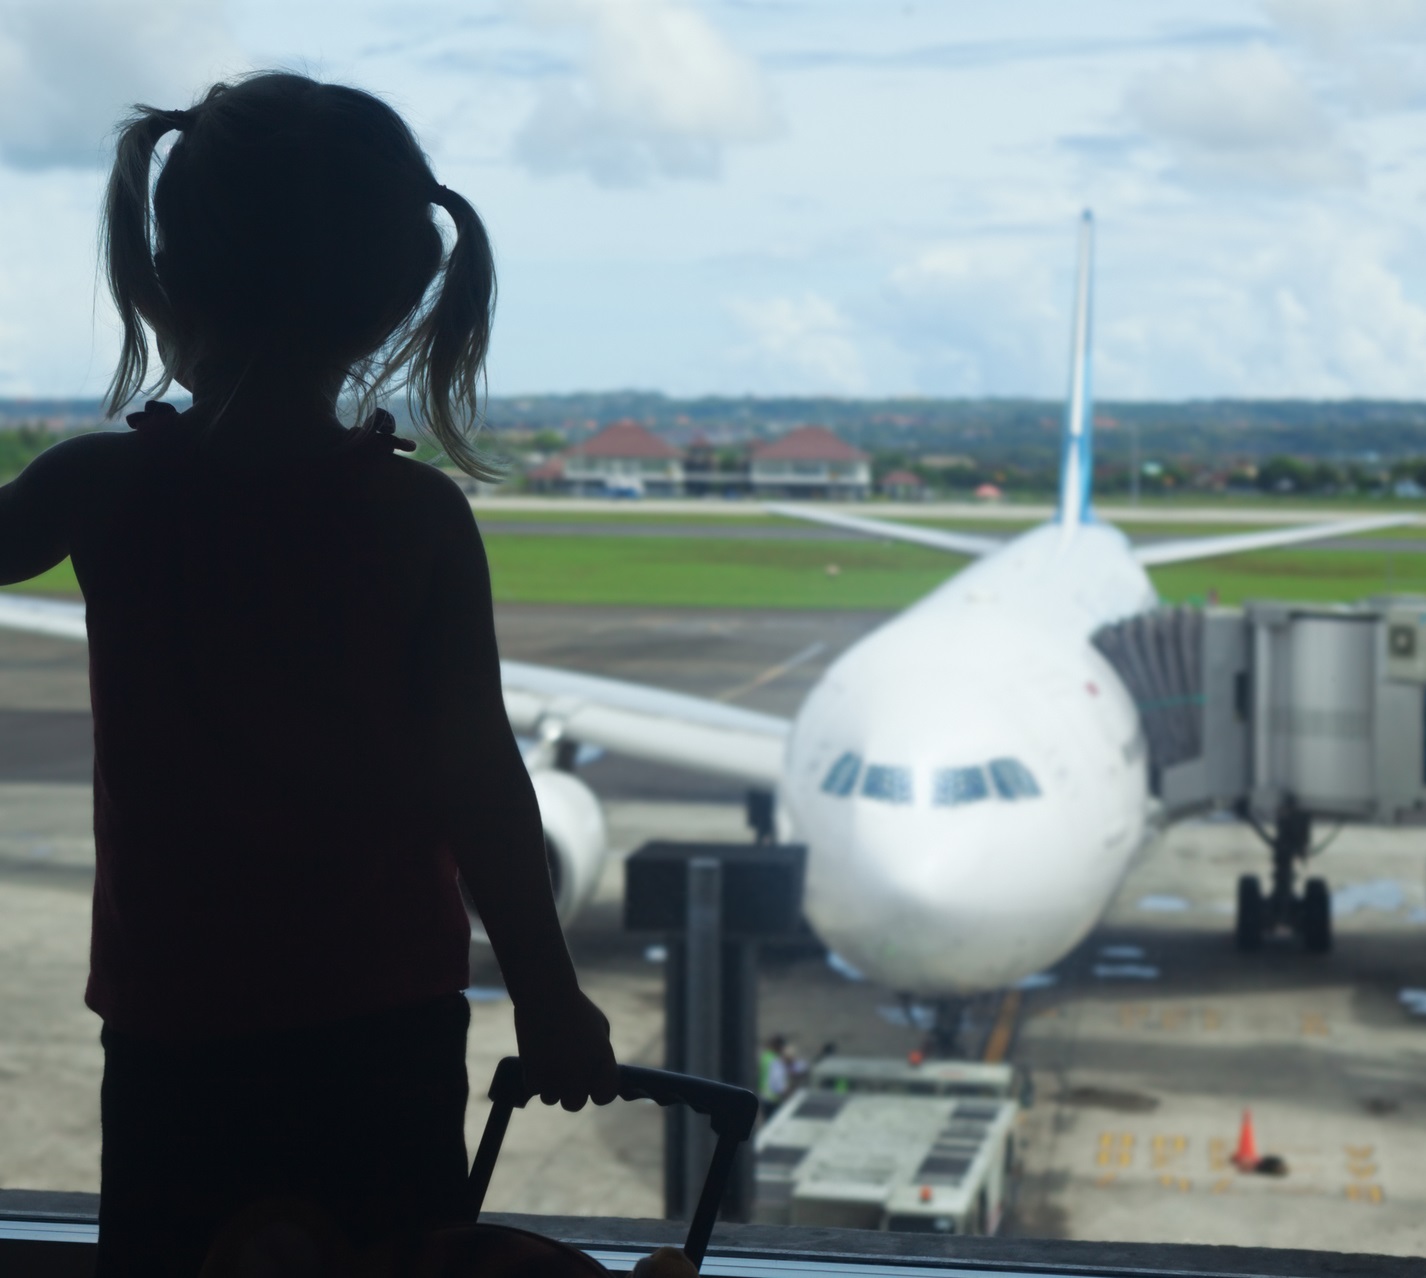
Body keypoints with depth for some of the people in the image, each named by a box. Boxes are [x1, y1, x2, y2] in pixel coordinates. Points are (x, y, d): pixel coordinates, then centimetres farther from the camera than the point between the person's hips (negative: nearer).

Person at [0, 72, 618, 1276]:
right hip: (390, 1028, 1)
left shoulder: (103, 489, -11)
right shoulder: (420, 516, -12)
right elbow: (479, 781, -10)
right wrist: (549, 997, 0)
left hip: (174, 1036, 0)